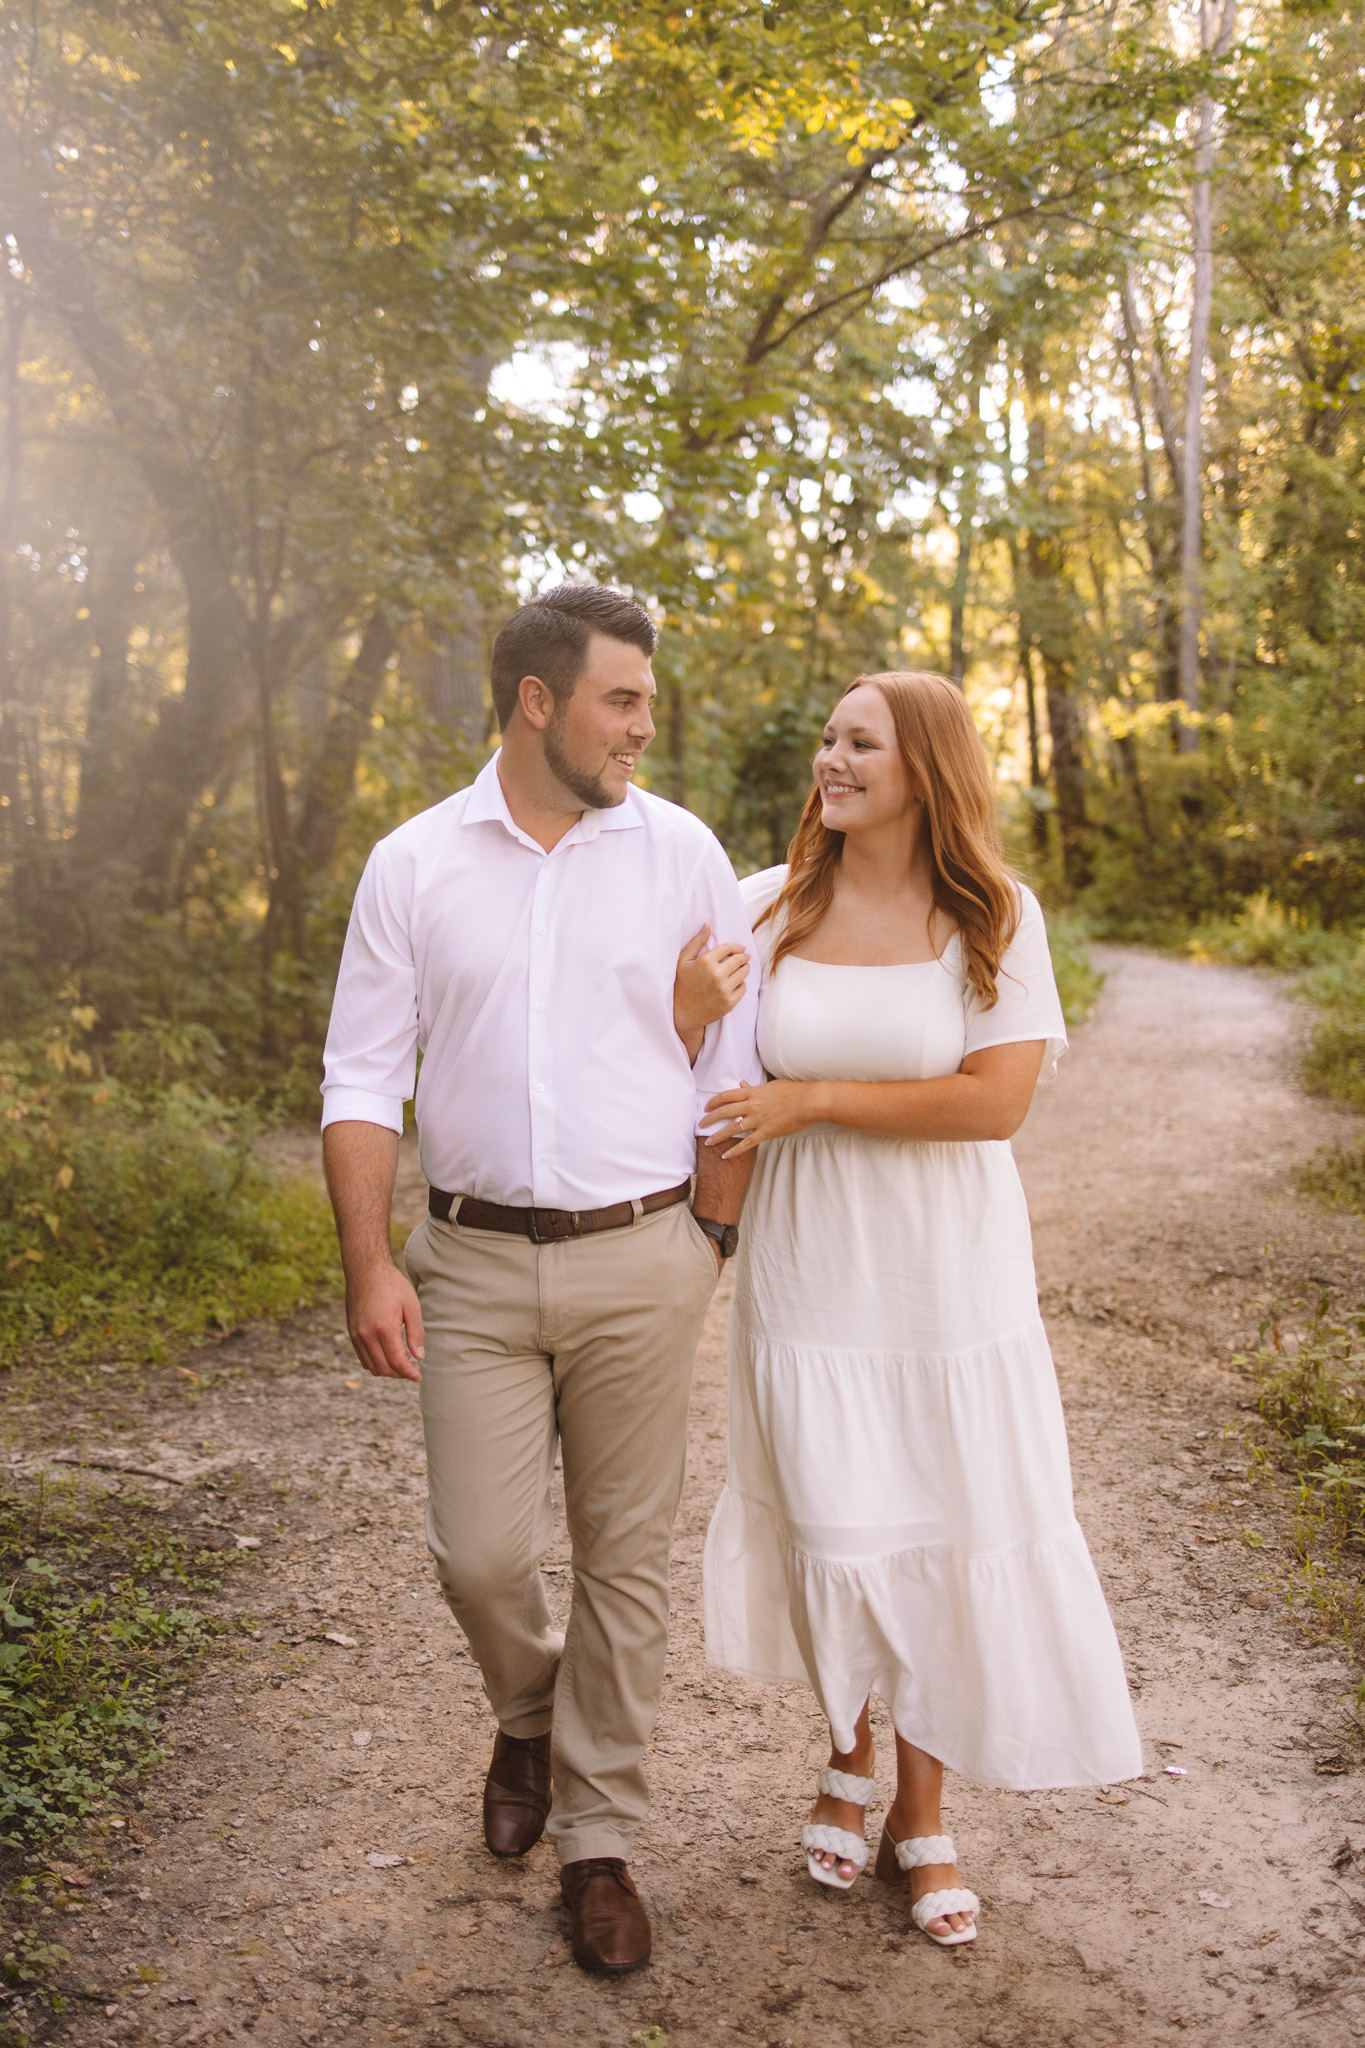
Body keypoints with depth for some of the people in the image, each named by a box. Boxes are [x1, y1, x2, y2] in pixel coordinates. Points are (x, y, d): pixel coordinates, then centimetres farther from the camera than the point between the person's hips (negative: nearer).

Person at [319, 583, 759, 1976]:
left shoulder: (680, 854, 1)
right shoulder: (415, 865, 2)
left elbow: (734, 1066, 5)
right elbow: (363, 1076, 2)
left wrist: (709, 1243, 3)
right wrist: (368, 1263, -6)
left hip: (639, 1261, 0)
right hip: (476, 1260, 0)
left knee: (624, 1558, 7)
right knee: (480, 1555, 1)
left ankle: (597, 1838, 26)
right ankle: (527, 1716, 36)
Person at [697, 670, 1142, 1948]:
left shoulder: (994, 918, -5)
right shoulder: (768, 908, 0)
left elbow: (997, 1098, -14)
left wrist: (814, 1100, -17)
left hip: (947, 1276, -1)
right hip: (808, 1271, 1)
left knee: (947, 1535, 6)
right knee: (833, 1532, 6)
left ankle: (920, 1815, 27)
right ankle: (848, 1759, 35)